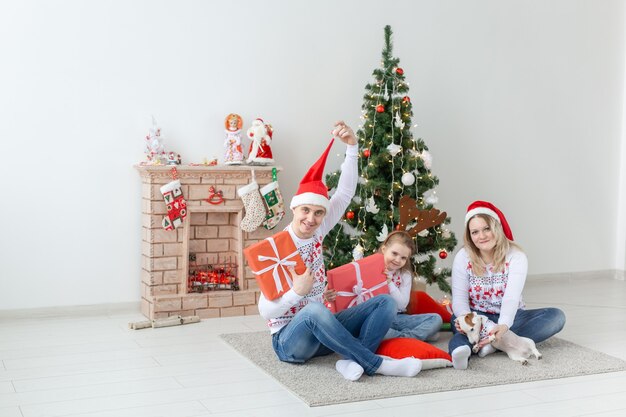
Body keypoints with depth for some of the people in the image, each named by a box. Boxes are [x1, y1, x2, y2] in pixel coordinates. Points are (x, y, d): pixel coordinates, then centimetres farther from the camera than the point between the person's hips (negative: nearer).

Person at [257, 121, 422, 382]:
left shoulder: (316, 233, 1)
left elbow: (345, 193, -3)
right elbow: (266, 311, -19)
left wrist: (352, 147, -13)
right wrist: (297, 293, -35)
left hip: (323, 331, 7)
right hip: (289, 340, -7)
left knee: (386, 302, -6)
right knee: (314, 309, -40)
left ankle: (352, 361, -28)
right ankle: (377, 364, -30)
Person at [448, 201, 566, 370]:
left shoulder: (516, 256, -13)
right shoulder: (463, 257, -8)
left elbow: (511, 297, -28)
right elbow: (459, 299, -14)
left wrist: (504, 325, -49)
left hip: (508, 318, 1)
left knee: (556, 316, -24)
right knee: (457, 320, -34)